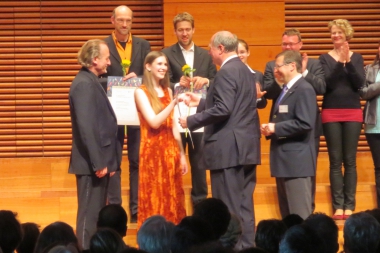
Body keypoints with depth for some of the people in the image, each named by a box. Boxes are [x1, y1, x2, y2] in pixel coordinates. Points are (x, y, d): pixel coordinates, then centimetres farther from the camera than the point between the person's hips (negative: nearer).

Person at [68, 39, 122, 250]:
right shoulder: (85, 84, -17)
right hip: (92, 163, -10)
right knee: (90, 215, -5)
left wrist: (106, 160, 19)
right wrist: (98, 162, -22)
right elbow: (86, 127, -22)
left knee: (96, 214, 14)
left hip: (99, 161, 10)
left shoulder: (91, 82, 14)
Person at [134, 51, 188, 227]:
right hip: (152, 152, -6)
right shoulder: (141, 92, -6)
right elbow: (154, 122, -17)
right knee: (154, 200, -3)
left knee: (173, 200, 6)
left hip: (170, 150, 6)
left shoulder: (167, 91, 13)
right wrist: (174, 103, -25)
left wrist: (182, 154, 13)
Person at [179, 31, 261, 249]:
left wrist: (191, 121, -14)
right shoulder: (245, 70, 16)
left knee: (228, 207, -5)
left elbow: (223, 110, -23)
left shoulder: (227, 72, -14)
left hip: (228, 148, -10)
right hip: (246, 147, 10)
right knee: (244, 205, 11)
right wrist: (201, 102, 25)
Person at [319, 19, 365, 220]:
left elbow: (359, 83, -6)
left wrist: (348, 62, -16)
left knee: (350, 161, 0)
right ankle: (338, 206, -1)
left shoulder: (356, 58, 7)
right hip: (331, 114, -1)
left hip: (352, 114, 1)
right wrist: (340, 62, -19)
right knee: (335, 161, -2)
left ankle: (349, 206, 1)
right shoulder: (325, 58, 3)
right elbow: (327, 83, -11)